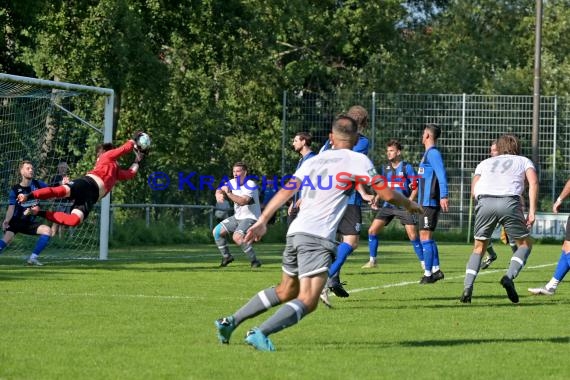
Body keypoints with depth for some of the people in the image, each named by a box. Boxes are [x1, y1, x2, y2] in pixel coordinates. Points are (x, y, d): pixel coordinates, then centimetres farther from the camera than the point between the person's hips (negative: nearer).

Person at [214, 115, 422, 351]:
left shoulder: (314, 161, 18)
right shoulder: (357, 160, 3)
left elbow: (286, 191, 10)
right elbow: (387, 194, 2)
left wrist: (262, 221, 9)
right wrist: (409, 204, 21)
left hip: (295, 232, 7)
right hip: (317, 237, -7)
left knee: (286, 291, 24)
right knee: (308, 301, -14)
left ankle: (230, 322, 21)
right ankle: (260, 333, -32)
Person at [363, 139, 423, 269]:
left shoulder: (407, 167, -7)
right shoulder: (385, 168, 10)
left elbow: (416, 187, -8)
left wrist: (409, 201, -20)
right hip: (388, 205, 5)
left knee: (413, 235, -9)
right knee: (372, 230, -3)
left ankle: (423, 262, 2)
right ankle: (372, 261, 9)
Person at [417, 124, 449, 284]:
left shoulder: (433, 153, -12)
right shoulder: (429, 153, 18)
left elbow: (441, 175, -23)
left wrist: (443, 196, -30)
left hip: (430, 202, -10)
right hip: (427, 202, 10)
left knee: (425, 236, -9)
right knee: (427, 237, 14)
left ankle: (428, 274, -8)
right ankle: (436, 270, 18)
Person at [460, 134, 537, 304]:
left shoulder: (485, 163, 34)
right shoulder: (524, 161, 29)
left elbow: (474, 190, 16)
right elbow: (533, 182, 8)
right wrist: (532, 211, 3)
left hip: (484, 202, 2)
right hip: (509, 201, -2)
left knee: (479, 248, 18)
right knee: (525, 244, 17)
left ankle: (467, 287, -1)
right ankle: (509, 277, -6)